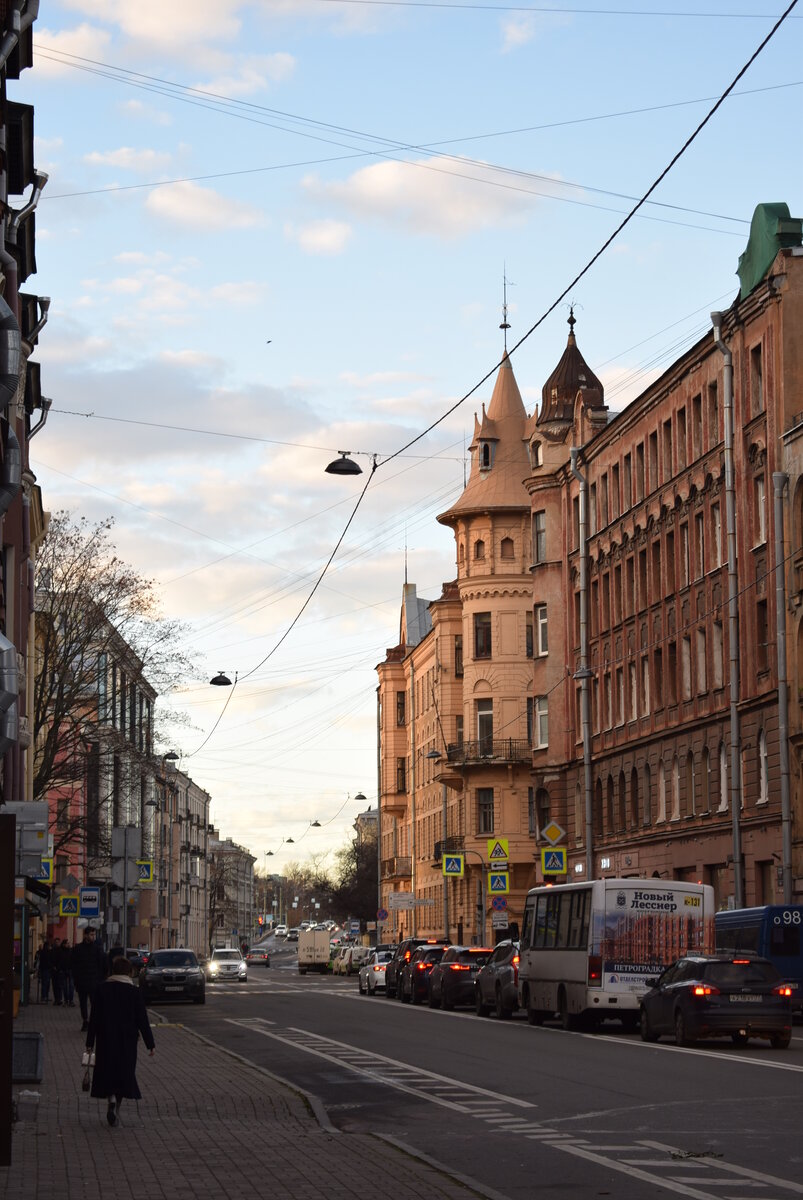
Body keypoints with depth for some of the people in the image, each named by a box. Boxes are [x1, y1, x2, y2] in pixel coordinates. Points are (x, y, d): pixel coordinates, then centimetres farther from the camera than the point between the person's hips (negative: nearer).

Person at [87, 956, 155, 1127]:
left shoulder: (102, 990, -2)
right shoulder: (134, 992, -6)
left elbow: (94, 1018, -1)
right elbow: (142, 1021, -4)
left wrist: (90, 1042, 5)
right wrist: (150, 1044, 2)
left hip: (106, 1040, 0)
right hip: (127, 1041, 0)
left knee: (108, 1072, 8)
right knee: (124, 1073, 11)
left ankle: (112, 1098, -18)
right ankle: (115, 1111, 9)